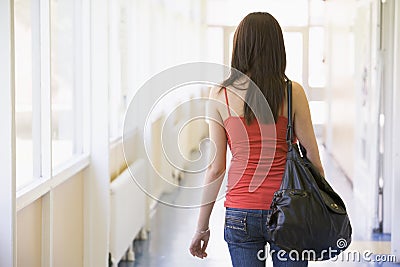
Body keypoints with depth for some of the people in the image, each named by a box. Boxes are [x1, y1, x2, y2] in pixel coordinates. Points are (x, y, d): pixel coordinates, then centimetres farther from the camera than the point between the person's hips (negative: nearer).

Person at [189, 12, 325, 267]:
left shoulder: (220, 94, -2)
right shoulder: (293, 92, -3)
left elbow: (215, 168, -2)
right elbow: (313, 159, -2)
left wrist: (202, 226, 6)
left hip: (241, 214, 0)